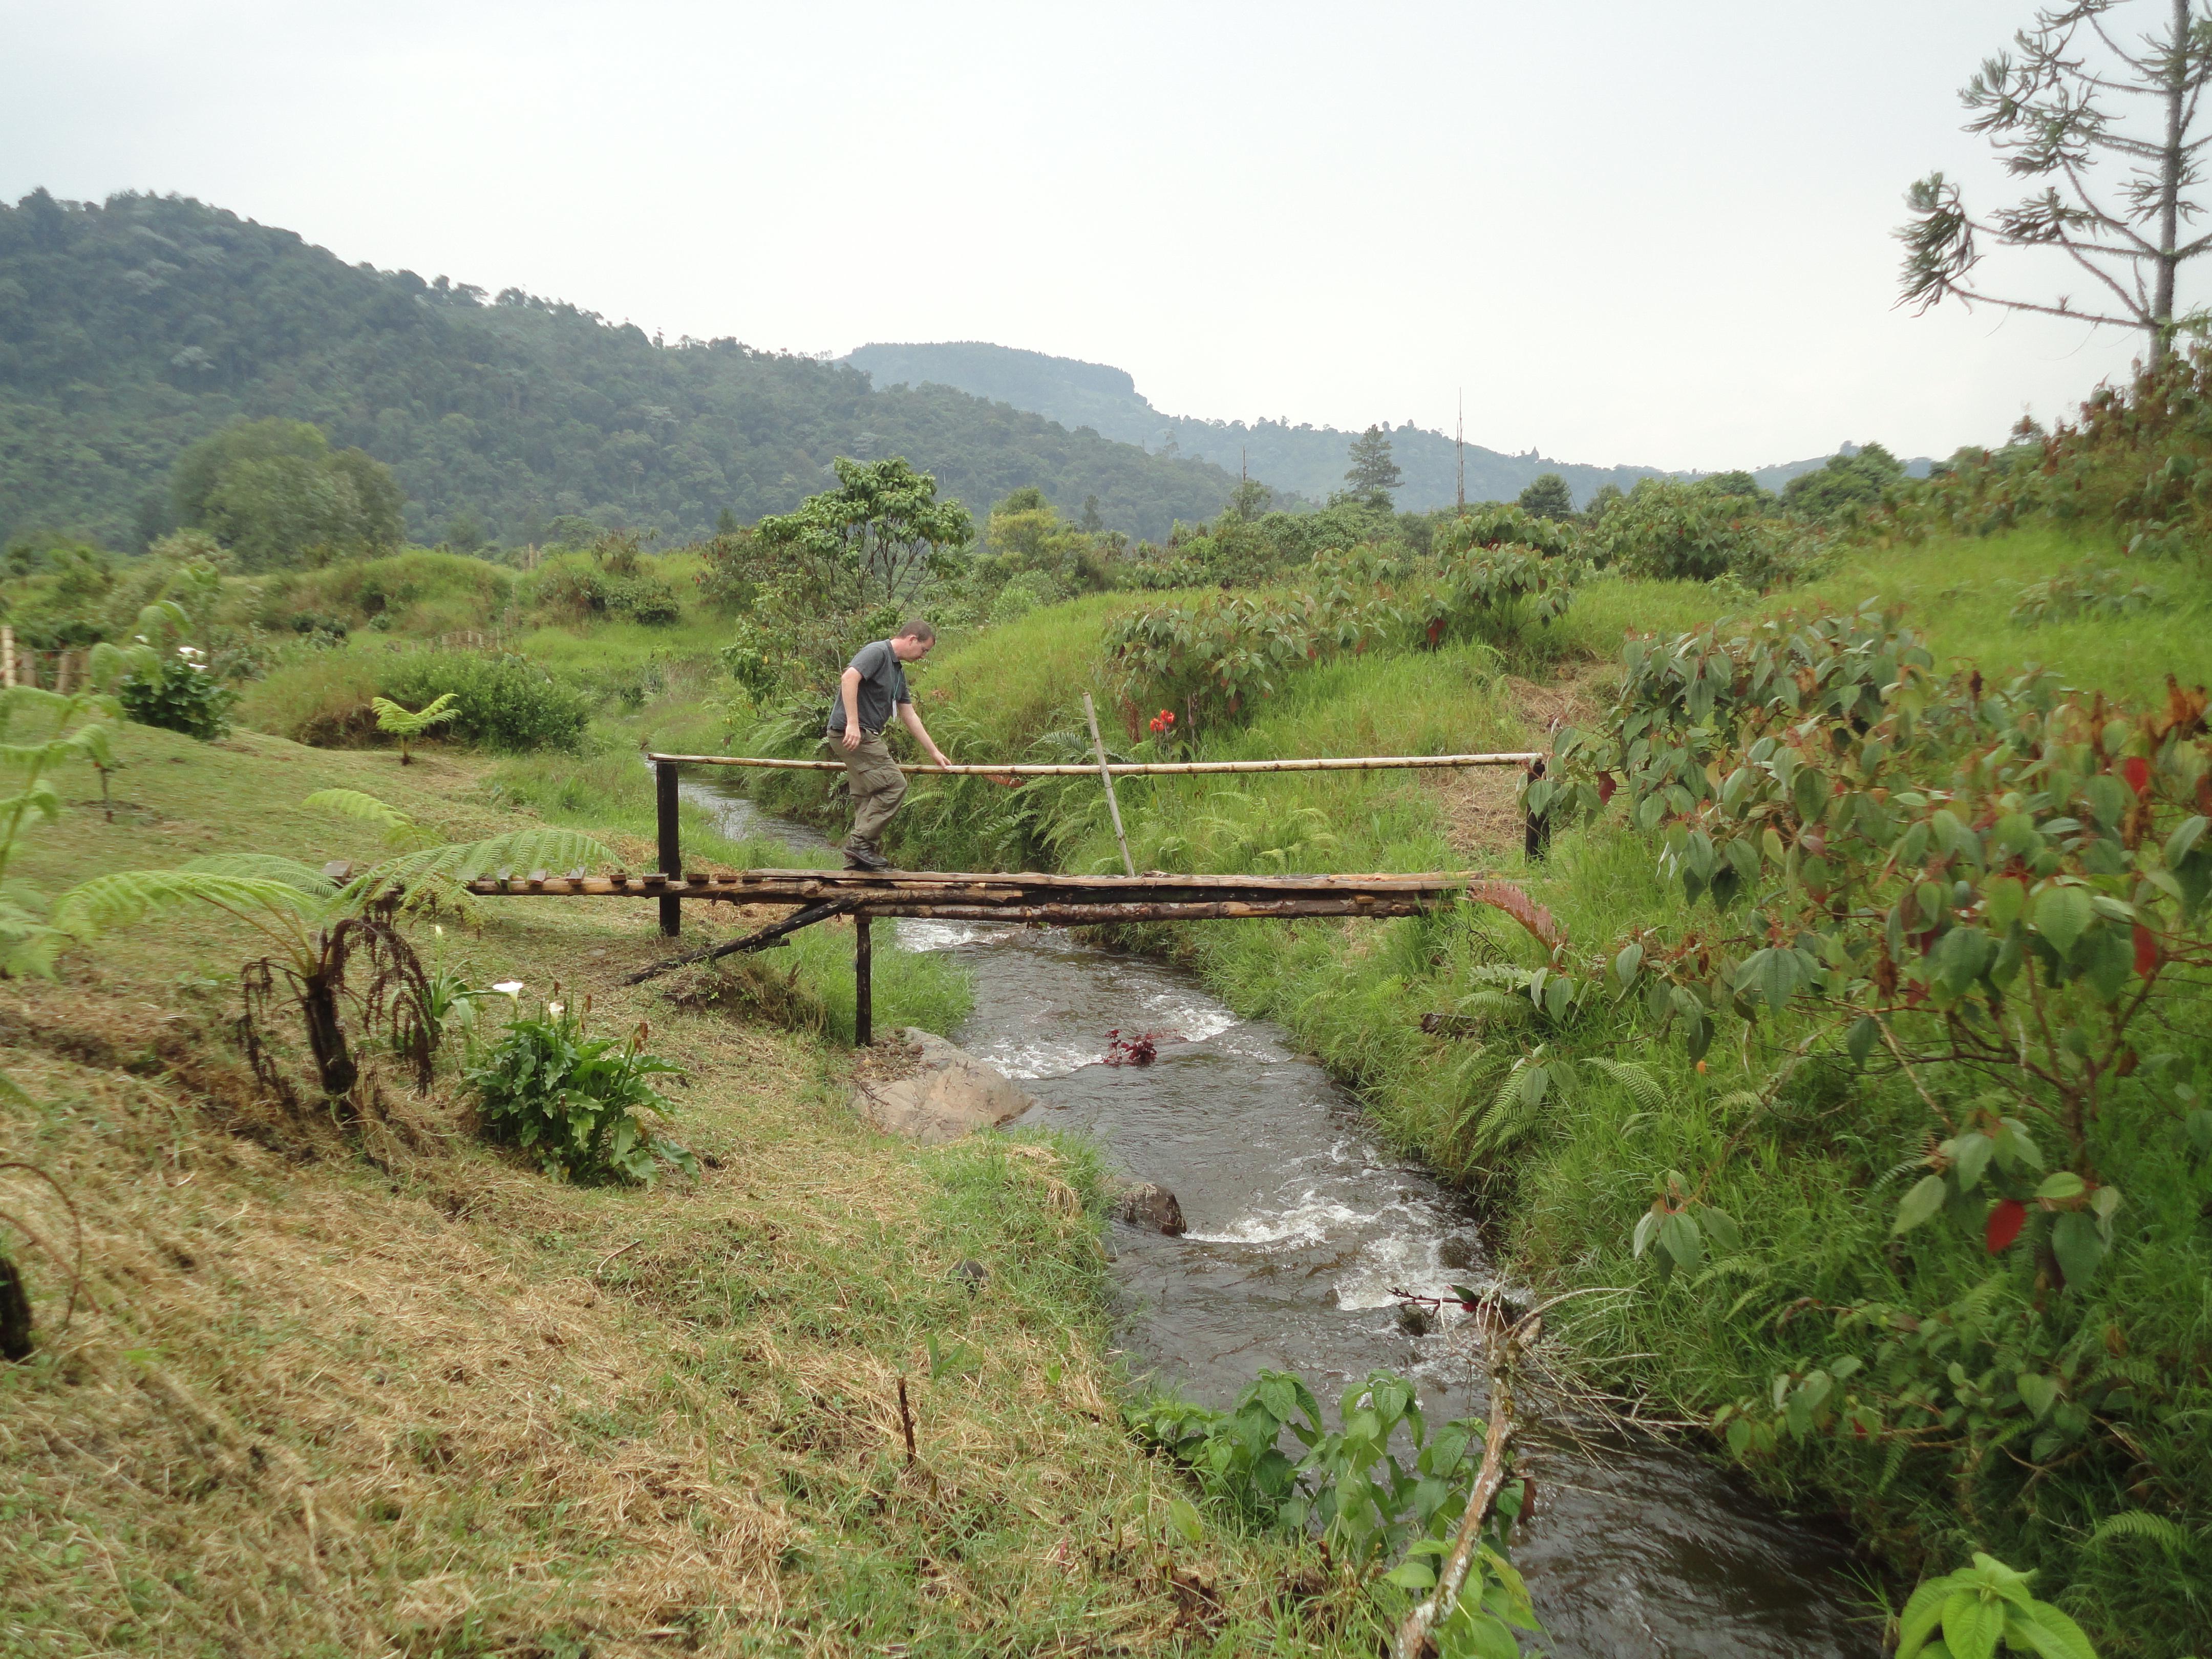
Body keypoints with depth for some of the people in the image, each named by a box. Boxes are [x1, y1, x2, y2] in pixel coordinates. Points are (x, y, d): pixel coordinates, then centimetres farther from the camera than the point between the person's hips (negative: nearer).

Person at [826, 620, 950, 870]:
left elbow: (909, 715, 25)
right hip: (853, 733, -10)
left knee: (868, 797, 11)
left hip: (865, 735, 10)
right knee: (893, 784, -13)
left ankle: (857, 859, 12)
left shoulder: (898, 670, 20)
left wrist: (934, 751, 26)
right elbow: (849, 678, -25)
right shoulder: (877, 652, -10)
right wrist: (853, 724, -30)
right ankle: (861, 842, -13)